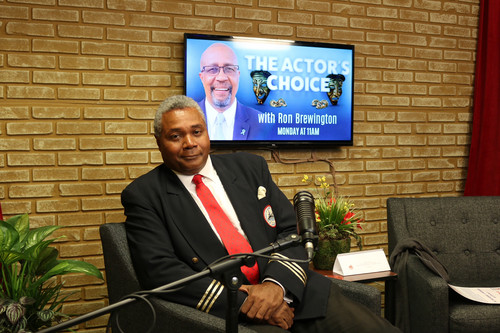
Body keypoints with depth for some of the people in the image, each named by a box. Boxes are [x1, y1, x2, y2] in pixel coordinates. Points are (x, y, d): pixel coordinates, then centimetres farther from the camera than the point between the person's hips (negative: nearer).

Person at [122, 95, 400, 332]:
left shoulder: (250, 167, 12)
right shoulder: (144, 196, 2)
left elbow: (292, 230, 9)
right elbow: (159, 269, -8)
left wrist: (277, 283, -10)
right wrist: (241, 301, -15)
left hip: (292, 291, 3)